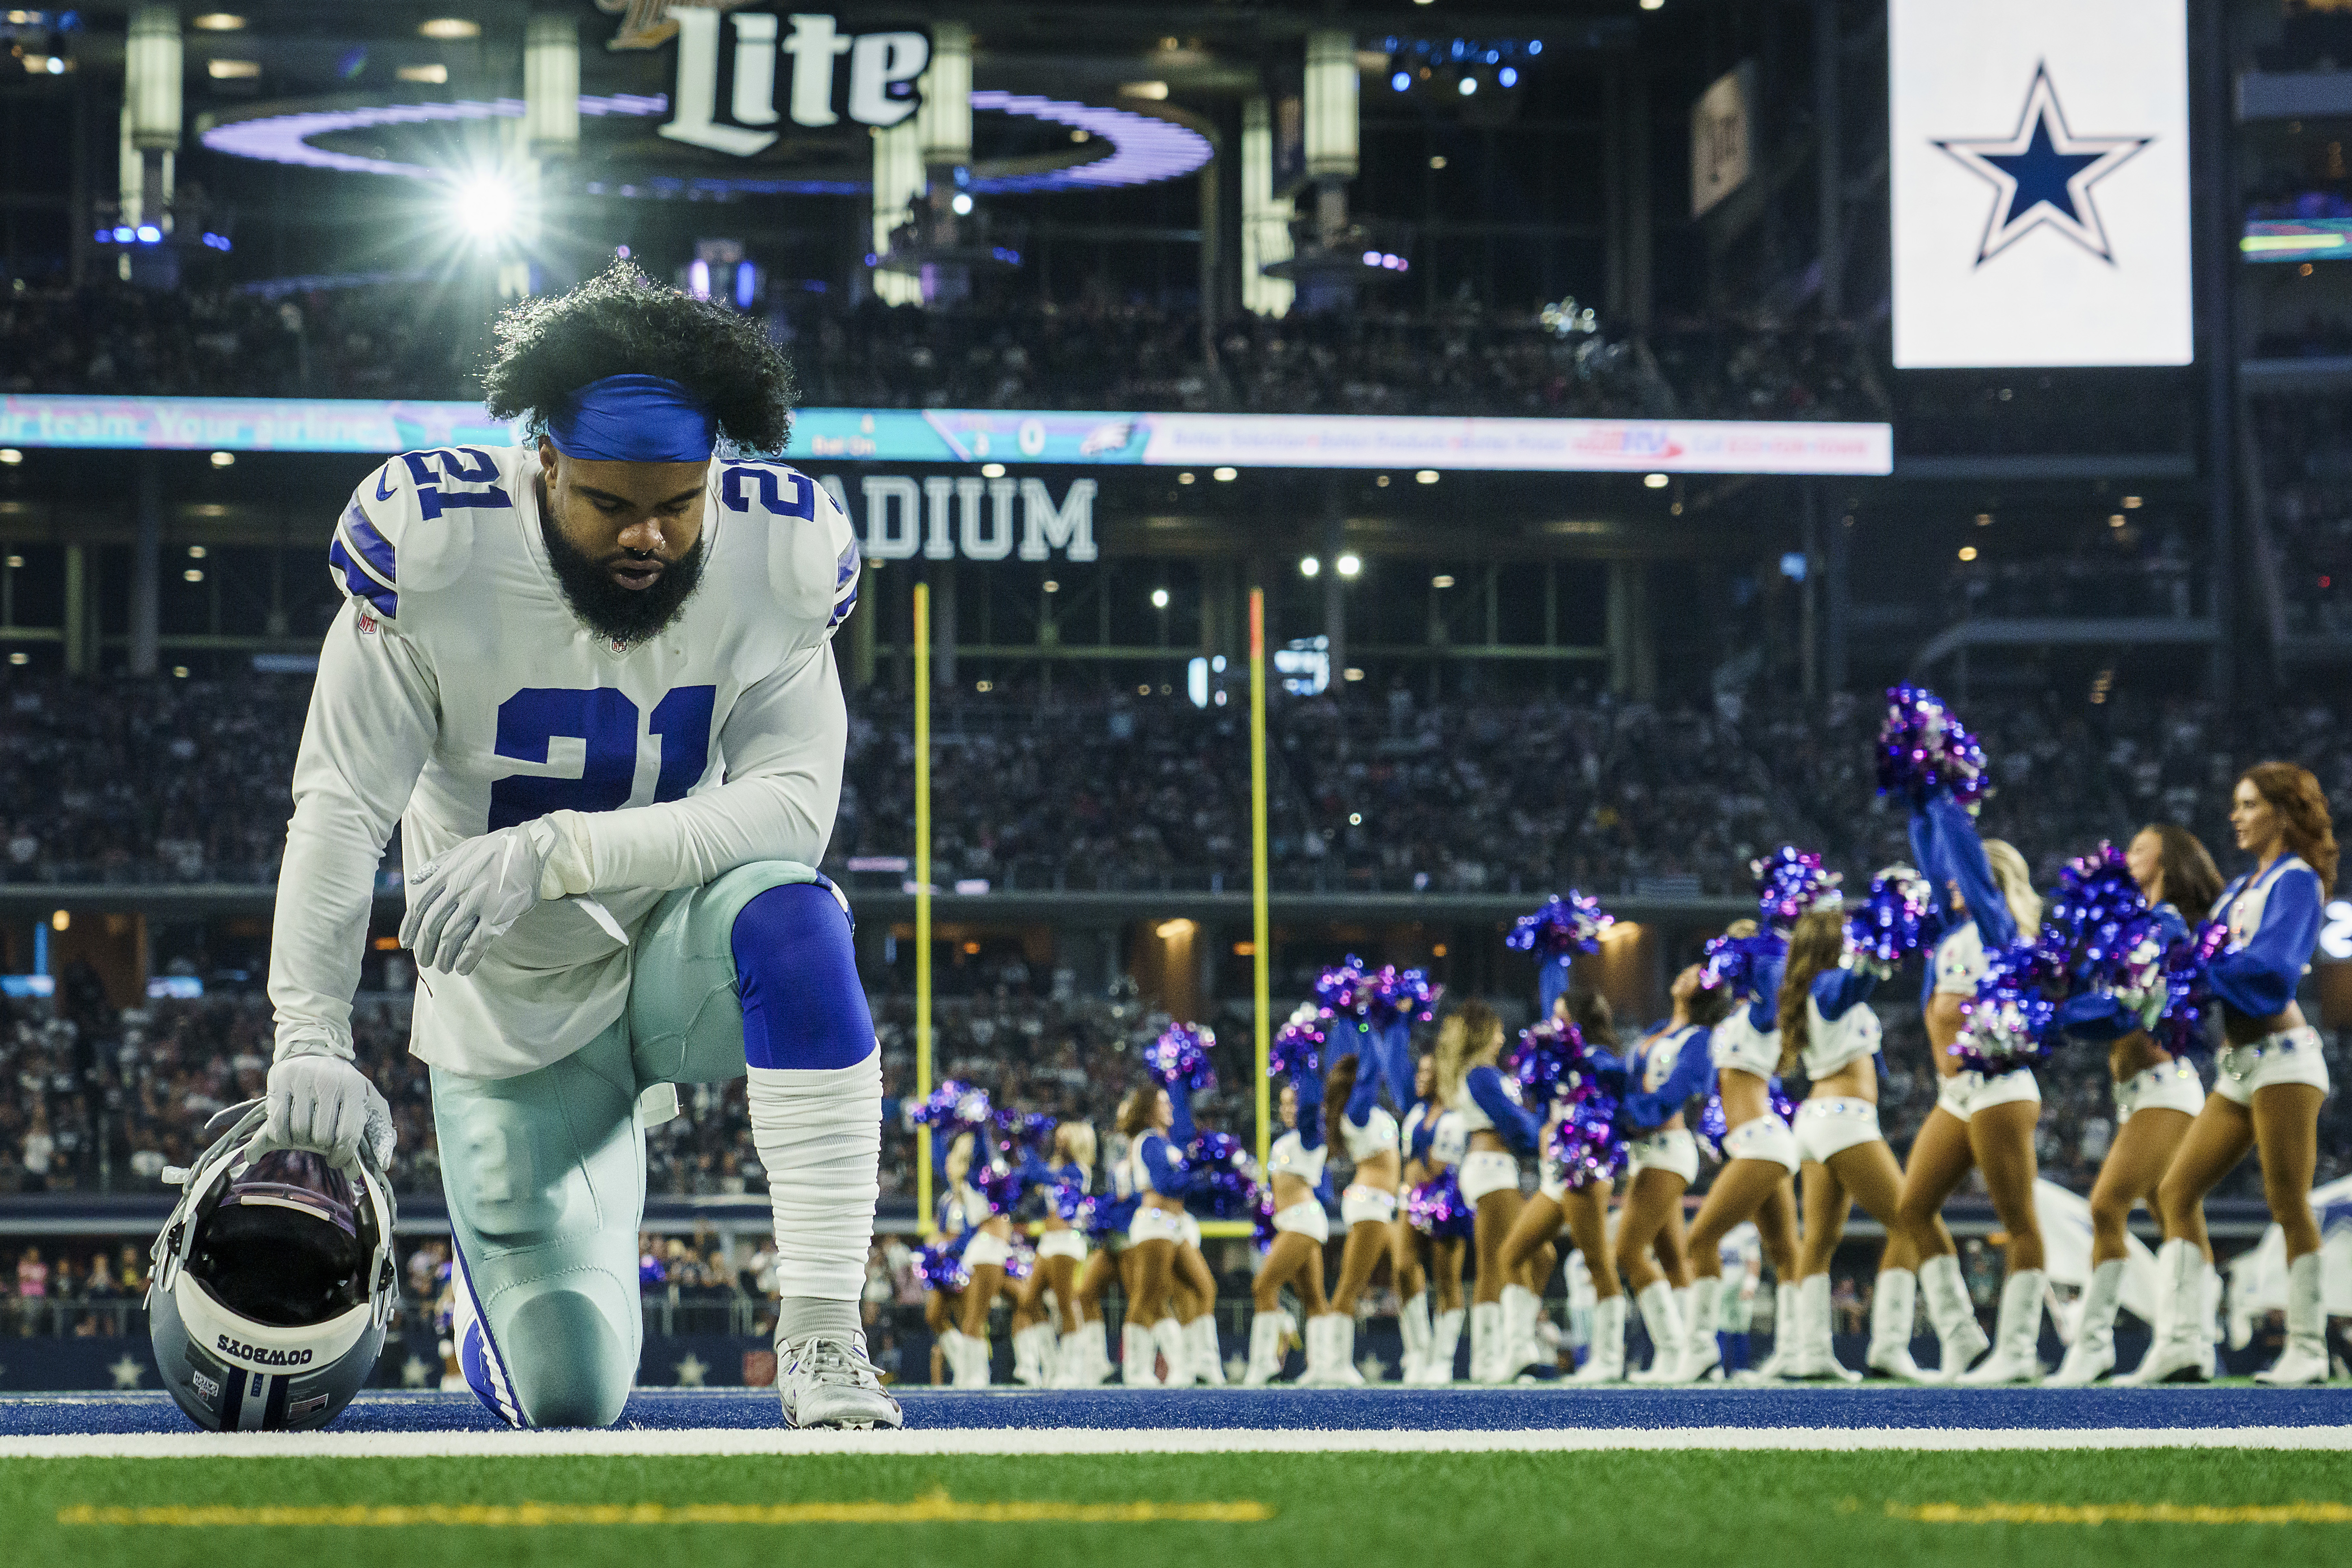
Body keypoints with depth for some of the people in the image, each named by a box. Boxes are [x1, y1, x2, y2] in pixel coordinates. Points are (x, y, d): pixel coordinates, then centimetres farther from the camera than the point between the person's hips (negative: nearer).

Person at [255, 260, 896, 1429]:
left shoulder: (779, 555, -14)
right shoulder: (434, 545, -20)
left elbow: (791, 805, -21)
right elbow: (341, 806, -20)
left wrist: (555, 852, -34)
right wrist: (311, 1037, -33)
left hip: (681, 952, 1)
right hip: (519, 1014, -1)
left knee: (791, 917, -36)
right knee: (570, 1398, -5)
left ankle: (821, 1336, -28)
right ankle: (499, 1266, 35)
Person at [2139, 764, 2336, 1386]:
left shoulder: (2295, 880, -5)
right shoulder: (2242, 888, 20)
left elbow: (2273, 969, -18)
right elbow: (2208, 955, 15)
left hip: (2281, 1055, -9)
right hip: (2238, 1067, 9)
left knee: (2288, 1206, -6)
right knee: (2177, 1192, 1)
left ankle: (2308, 1350, 0)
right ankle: (2182, 1345, -3)